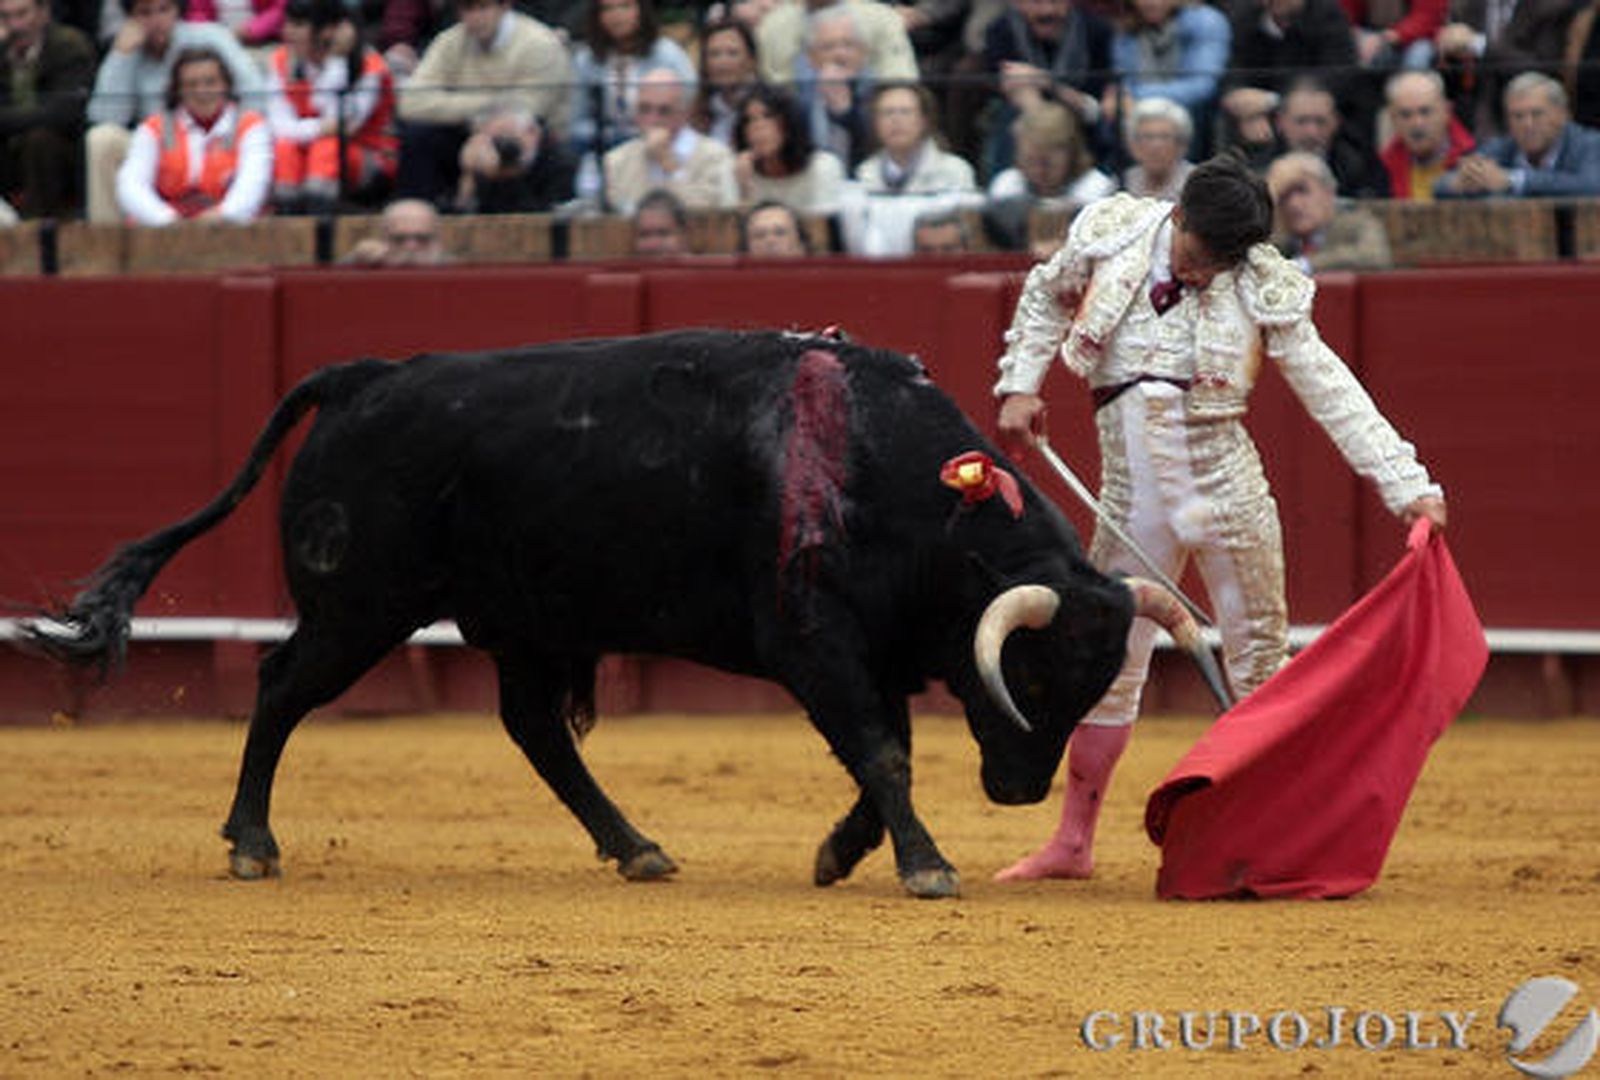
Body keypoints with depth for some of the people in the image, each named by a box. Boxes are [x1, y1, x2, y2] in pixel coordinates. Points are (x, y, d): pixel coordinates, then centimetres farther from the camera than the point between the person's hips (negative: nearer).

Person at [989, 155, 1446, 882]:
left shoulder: (1262, 290, -6)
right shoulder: (1113, 237, -3)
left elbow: (1332, 392, -4)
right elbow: (1045, 297, 18)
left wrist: (1408, 487, -9)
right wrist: (1019, 386, 7)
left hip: (1228, 488, -2)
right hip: (1136, 500, 2)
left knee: (1261, 664, 2)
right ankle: (1073, 842, 15)